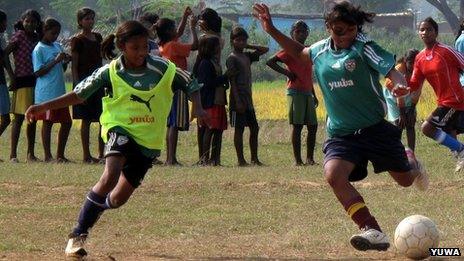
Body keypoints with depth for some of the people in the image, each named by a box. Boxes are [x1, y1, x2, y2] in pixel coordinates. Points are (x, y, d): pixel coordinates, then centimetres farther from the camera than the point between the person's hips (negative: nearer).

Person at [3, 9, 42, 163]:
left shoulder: (37, 37, 11)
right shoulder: (19, 36, -6)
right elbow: (5, 55, -12)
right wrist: (12, 76, -15)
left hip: (35, 81, 6)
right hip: (22, 81, -6)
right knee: (19, 118, -6)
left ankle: (31, 154, 15)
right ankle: (13, 154, -5)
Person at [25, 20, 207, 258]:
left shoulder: (164, 69, -7)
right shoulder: (110, 73, -8)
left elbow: (190, 85, 5)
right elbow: (79, 94, 1)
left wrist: (198, 108, -13)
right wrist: (44, 106, -6)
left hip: (149, 140, 2)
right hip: (121, 129, -2)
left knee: (118, 198, 5)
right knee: (111, 176, -31)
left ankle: (95, 207, 43)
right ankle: (78, 234, -21)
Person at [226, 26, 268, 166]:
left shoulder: (247, 56, 14)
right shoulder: (231, 59, -8)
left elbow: (265, 50, 21)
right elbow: (232, 81, -14)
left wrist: (248, 46, 10)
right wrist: (238, 101, -20)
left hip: (248, 99, 8)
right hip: (238, 99, -8)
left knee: (254, 128, 7)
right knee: (239, 129, -4)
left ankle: (254, 158, 12)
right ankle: (241, 159, -2)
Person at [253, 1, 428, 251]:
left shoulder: (363, 47, -11)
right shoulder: (321, 50, 4)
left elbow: (390, 68, -24)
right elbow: (299, 51, 26)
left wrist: (400, 84, -46)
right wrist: (272, 30, 17)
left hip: (375, 128, -3)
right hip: (340, 134, 3)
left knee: (405, 180, 11)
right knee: (334, 174, -27)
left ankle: (411, 162, 53)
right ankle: (372, 231, -31)